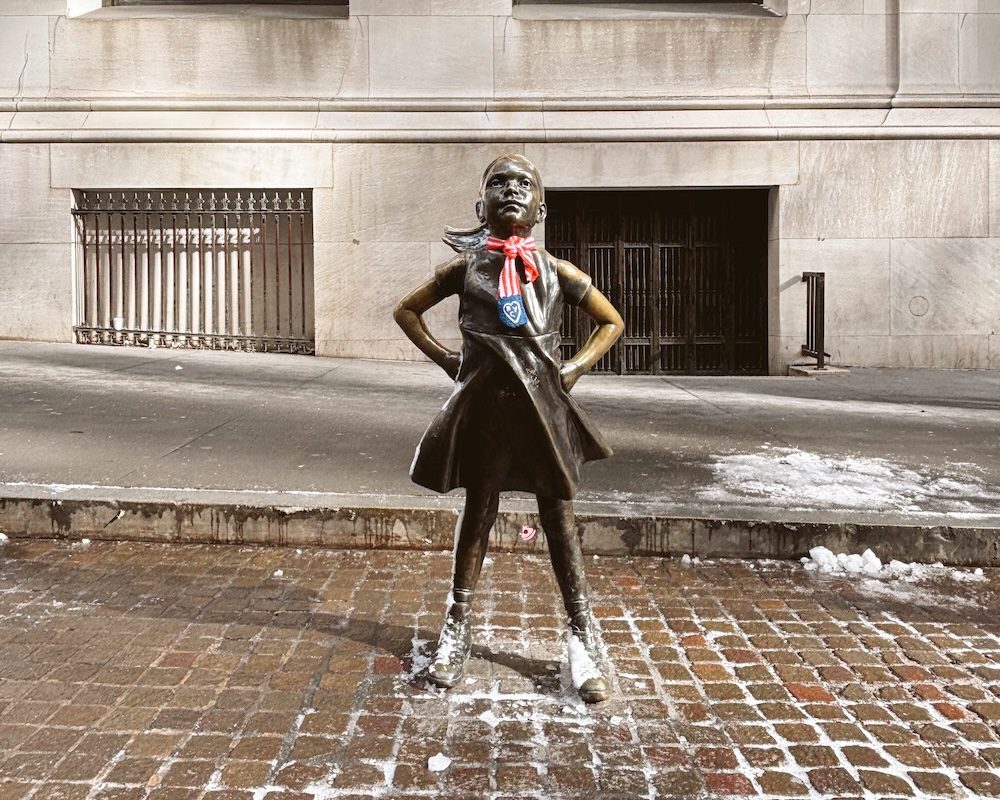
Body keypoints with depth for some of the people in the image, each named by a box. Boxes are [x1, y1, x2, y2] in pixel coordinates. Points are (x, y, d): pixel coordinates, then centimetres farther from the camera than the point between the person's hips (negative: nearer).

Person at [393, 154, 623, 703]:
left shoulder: (555, 270, 6)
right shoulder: (465, 266, 5)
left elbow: (612, 321, 15)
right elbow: (407, 311, 16)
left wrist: (576, 367, 3)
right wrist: (444, 358, 5)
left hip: (544, 405, 0)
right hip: (484, 405, 0)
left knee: (558, 518, 3)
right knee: (477, 514, 8)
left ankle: (583, 640, 10)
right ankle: (457, 630, 22)